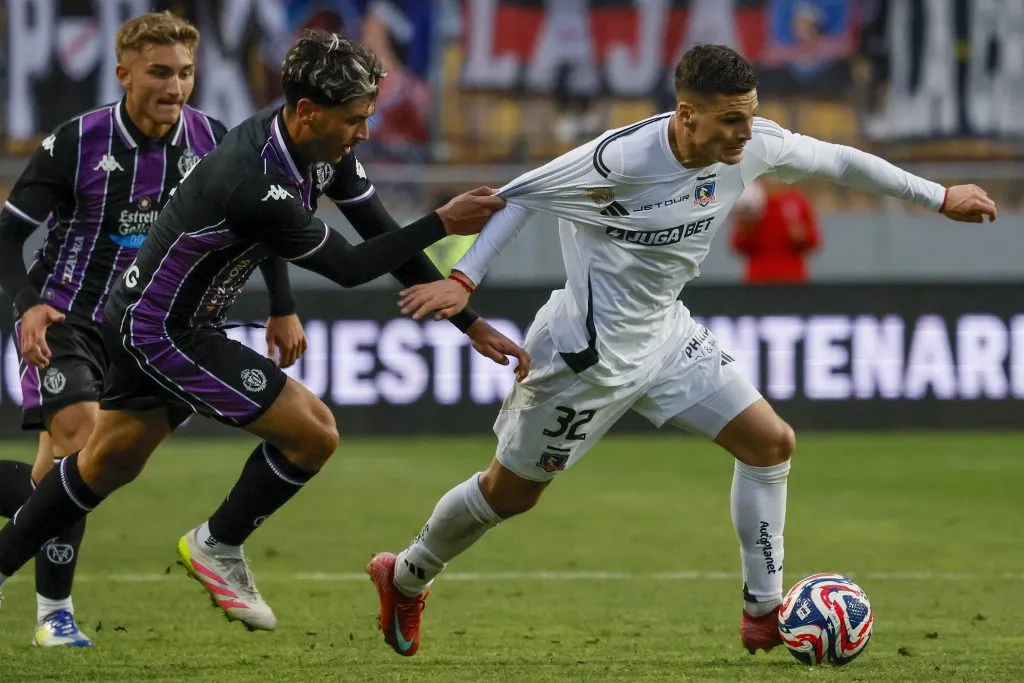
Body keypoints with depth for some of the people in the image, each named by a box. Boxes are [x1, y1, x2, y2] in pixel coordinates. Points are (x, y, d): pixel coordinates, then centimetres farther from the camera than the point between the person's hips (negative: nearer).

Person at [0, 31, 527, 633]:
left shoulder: (324, 148, -6)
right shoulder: (254, 186, -34)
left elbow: (383, 237, 1)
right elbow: (348, 267, -25)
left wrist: (470, 321, 0)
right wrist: (444, 223, -23)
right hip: (163, 331, -10)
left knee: (110, 463, 23)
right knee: (314, 431, -10)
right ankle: (217, 548, 9)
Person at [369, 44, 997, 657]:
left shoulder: (753, 147, -11)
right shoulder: (624, 157, -30)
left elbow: (835, 161, 5)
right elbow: (522, 194, -18)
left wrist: (940, 198, 13)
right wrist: (463, 280, -24)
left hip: (665, 336, 7)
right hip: (589, 349, -7)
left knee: (773, 443, -2)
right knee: (510, 494, 7)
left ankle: (763, 616, 8)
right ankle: (405, 578, 33)